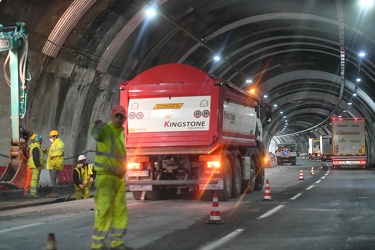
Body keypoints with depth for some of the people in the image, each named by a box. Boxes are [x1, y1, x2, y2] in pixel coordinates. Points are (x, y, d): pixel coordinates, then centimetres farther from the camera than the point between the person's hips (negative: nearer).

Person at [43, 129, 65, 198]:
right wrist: (46, 151, 12)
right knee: (52, 179, 13)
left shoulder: (59, 143, -11)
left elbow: (60, 151, -29)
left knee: (53, 179, -13)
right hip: (52, 164, 10)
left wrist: (52, 155, -32)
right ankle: (54, 192, 19)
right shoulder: (54, 144, 22)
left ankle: (55, 193, -11)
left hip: (56, 165, -10)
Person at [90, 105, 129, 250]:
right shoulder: (105, 130, -10)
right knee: (104, 210, -9)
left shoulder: (121, 133, 15)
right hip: (106, 176, -8)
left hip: (120, 177, 8)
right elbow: (96, 135, -35)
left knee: (120, 211, 12)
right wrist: (97, 128, -55)